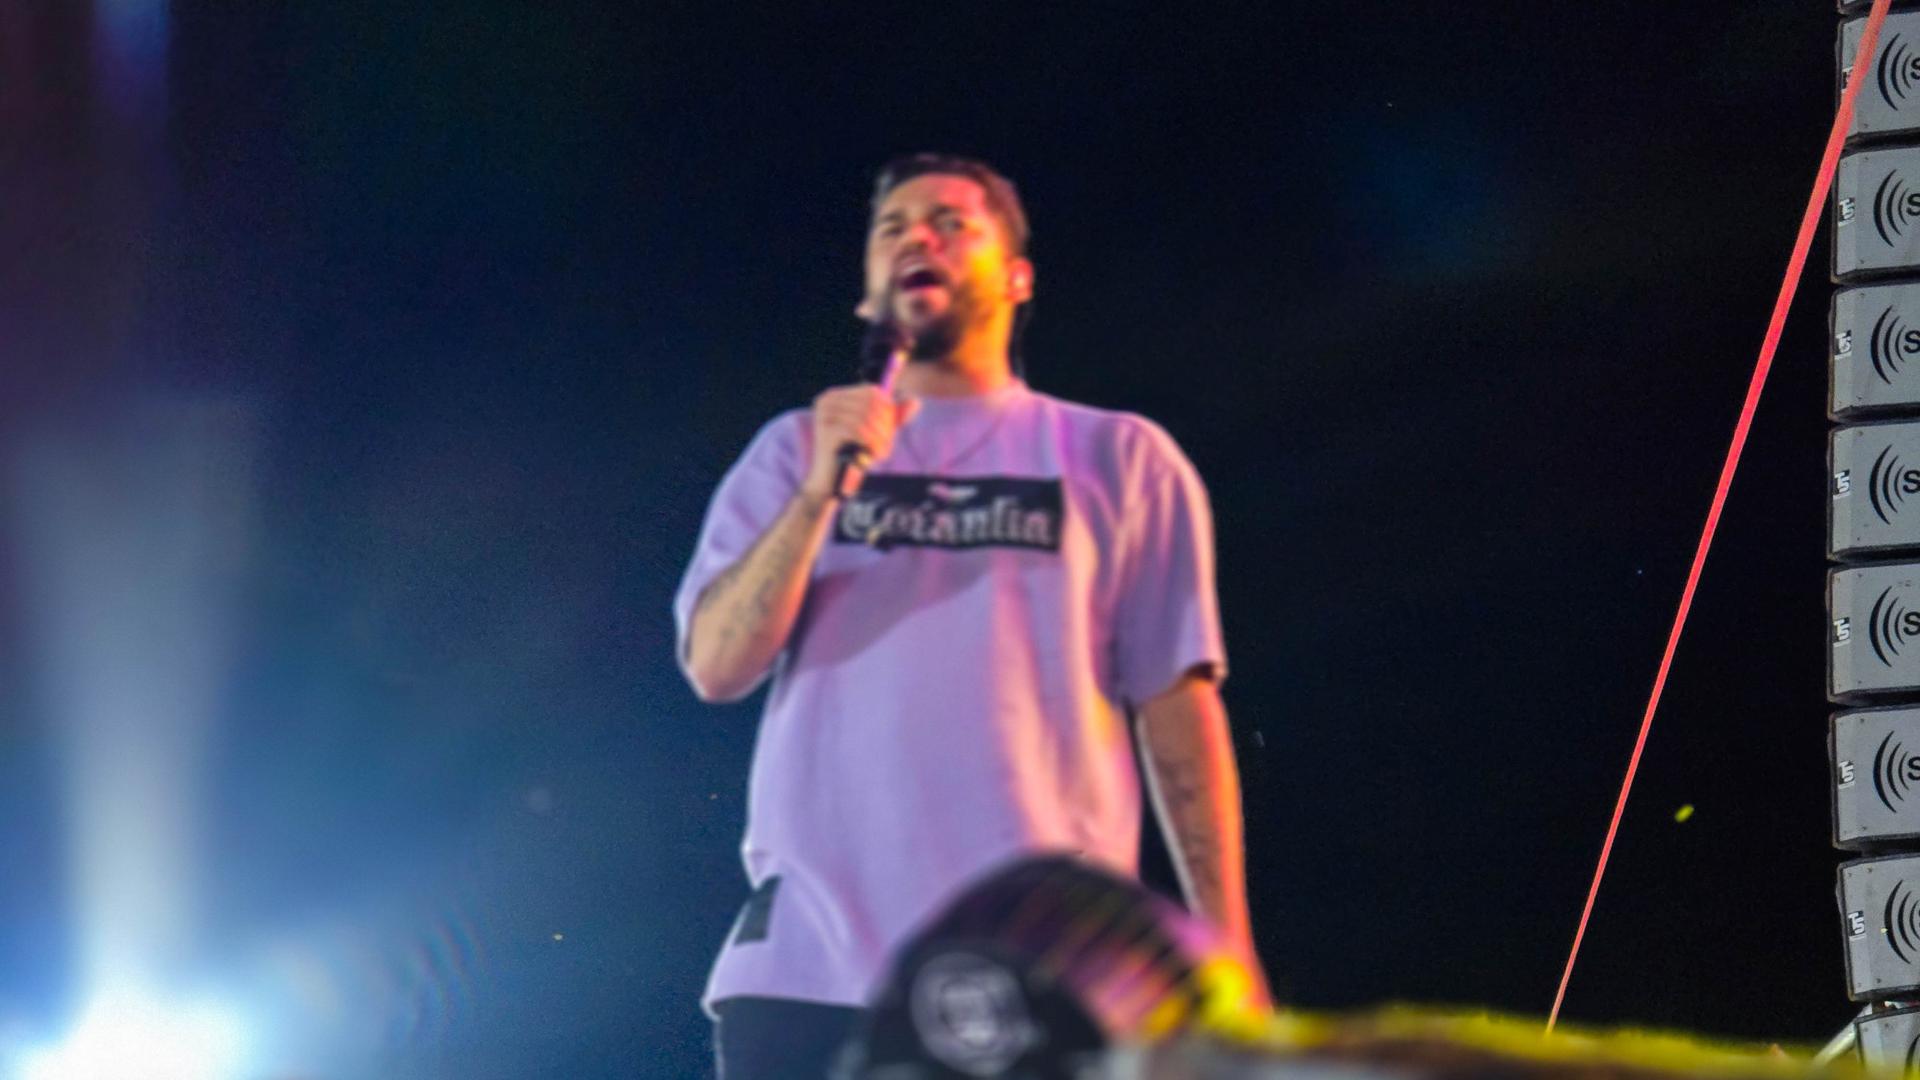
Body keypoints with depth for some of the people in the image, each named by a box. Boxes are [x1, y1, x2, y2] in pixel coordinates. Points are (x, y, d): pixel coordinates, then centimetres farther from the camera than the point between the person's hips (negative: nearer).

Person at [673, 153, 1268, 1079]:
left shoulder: (1120, 461, 13)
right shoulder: (792, 452, 17)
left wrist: (1225, 940, 1)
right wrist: (820, 493, -9)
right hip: (813, 963, 1)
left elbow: (1177, 702, 8)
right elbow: (716, 666, 5)